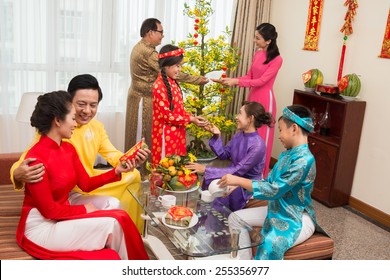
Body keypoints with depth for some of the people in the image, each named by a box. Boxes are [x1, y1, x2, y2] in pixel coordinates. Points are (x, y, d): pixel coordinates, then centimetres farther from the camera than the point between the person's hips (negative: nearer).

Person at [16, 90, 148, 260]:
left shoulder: (68, 149, 4)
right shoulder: (36, 158, -22)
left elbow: (85, 184, 5)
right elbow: (49, 210, -19)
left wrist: (117, 171, -5)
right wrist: (83, 209, -9)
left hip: (62, 218, 8)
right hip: (42, 227, -7)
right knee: (111, 224, -17)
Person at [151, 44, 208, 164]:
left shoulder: (173, 83, 9)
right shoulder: (159, 86, -18)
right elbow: (167, 115, -19)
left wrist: (193, 117, 0)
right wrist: (190, 119, -17)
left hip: (177, 132, 8)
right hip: (166, 134, -8)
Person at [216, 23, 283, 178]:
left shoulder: (277, 59, -13)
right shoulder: (257, 54, 9)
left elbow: (261, 81, -18)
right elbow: (249, 76, 11)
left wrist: (236, 82, -22)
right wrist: (232, 79, -4)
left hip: (265, 100, -7)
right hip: (252, 96, 7)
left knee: (262, 137, 1)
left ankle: (261, 174, 14)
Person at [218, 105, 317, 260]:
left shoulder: (304, 160, -25)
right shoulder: (287, 154, 5)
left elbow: (274, 190, -27)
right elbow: (269, 182, 9)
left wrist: (239, 180, -23)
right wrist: (237, 185, -1)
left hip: (298, 218, -9)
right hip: (277, 210, 9)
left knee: (269, 247, -34)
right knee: (236, 218, 1)